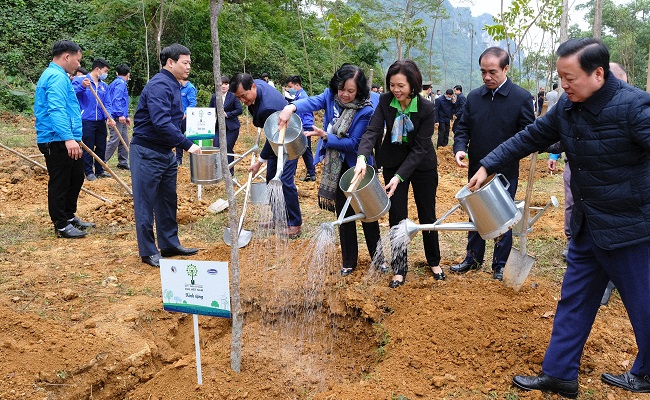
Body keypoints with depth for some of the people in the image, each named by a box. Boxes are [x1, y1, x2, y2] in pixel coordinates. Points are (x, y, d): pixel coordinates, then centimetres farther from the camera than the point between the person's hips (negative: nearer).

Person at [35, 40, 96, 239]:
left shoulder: (56, 75, 20)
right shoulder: (57, 77, -15)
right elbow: (56, 110, -28)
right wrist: (68, 138, -36)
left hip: (65, 141, 11)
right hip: (57, 141, -11)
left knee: (76, 177, 19)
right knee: (60, 183, -2)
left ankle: (69, 216, 31)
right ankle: (61, 225, 8)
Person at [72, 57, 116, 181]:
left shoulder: (104, 86, 10)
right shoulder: (80, 80, -5)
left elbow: (106, 104, 8)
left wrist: (109, 117, -9)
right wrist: (82, 86, -31)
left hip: (100, 121, 6)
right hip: (86, 121, -6)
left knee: (101, 147, 12)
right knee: (88, 148, 1)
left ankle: (99, 170, 26)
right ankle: (88, 172, 13)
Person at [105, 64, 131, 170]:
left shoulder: (118, 83, 22)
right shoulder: (120, 83, -9)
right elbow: (116, 100, -20)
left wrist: (126, 116, 28)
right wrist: (121, 114, -26)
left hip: (120, 118, 10)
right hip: (116, 117, -10)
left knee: (124, 141, 11)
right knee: (114, 140, -10)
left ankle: (123, 163, 16)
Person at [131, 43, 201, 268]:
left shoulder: (173, 85, 13)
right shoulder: (159, 85, -18)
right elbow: (160, 122, -30)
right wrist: (187, 144, -29)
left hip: (166, 152, 10)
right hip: (147, 152, -10)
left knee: (168, 201, 16)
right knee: (146, 203, 0)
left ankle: (170, 244, 27)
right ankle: (148, 252, 9)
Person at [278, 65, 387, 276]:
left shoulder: (365, 111, -18)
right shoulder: (331, 96, -7)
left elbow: (353, 143, -20)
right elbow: (312, 102, -26)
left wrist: (325, 136, -30)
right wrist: (292, 106, -47)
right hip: (336, 168, 4)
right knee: (344, 214, 12)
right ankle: (349, 262, 24)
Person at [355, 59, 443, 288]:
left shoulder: (427, 109, -21)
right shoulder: (385, 102, -14)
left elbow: (419, 147, -23)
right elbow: (372, 131, -22)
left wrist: (400, 176, -30)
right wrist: (362, 157, -41)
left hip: (422, 165, -2)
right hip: (393, 163, 2)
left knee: (427, 214, 11)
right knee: (397, 216, 2)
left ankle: (434, 262, 30)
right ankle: (399, 268, 13)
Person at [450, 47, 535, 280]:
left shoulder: (521, 97, -10)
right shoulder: (474, 97, 1)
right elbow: (463, 128, 7)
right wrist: (460, 148, -13)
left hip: (506, 172, -4)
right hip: (477, 170, 4)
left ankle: (500, 265, 25)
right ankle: (473, 259, 33)